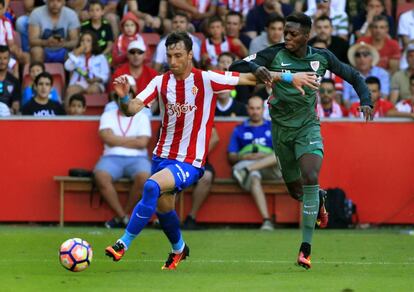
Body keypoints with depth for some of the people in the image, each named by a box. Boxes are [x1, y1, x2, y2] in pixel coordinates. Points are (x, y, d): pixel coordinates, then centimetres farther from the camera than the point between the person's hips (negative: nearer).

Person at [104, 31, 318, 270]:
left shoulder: (206, 80, -10)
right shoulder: (161, 82, 0)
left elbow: (250, 78, -5)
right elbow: (133, 109, -7)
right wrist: (124, 97, -30)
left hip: (190, 162, -5)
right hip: (163, 157, 5)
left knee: (152, 187, -27)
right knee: (164, 208, 15)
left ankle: (124, 244, -21)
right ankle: (179, 248, 46)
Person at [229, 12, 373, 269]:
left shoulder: (322, 57, -6)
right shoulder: (274, 55, -12)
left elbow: (353, 76, 8)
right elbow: (235, 67, -19)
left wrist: (366, 100, -8)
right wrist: (255, 68, -40)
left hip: (308, 127, -1)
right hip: (281, 130, 1)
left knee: (310, 178, -24)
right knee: (295, 190, 12)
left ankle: (306, 248, -22)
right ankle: (319, 200, 52)